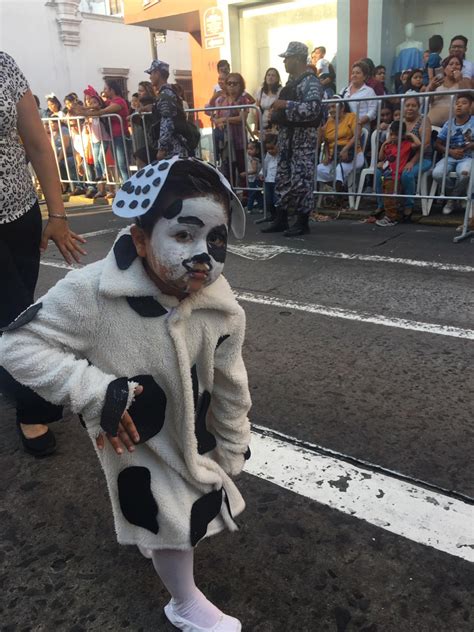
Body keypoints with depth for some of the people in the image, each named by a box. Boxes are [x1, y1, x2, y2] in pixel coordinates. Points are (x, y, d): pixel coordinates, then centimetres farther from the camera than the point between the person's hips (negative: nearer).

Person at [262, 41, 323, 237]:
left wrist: (285, 105, -24)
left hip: (303, 136, -9)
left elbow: (313, 108, -25)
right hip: (287, 134, 9)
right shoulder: (292, 80, 16)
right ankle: (281, 219, 17)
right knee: (283, 176, 10)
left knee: (301, 178, -7)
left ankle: (302, 222, 1)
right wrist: (277, 111, 11)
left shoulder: (311, 82, -12)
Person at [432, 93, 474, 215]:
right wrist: (451, 152, -9)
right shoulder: (448, 124, 8)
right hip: (449, 157, 3)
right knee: (437, 174, -29)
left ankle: (453, 199, -6)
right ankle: (462, 191, 1)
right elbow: (437, 144, 7)